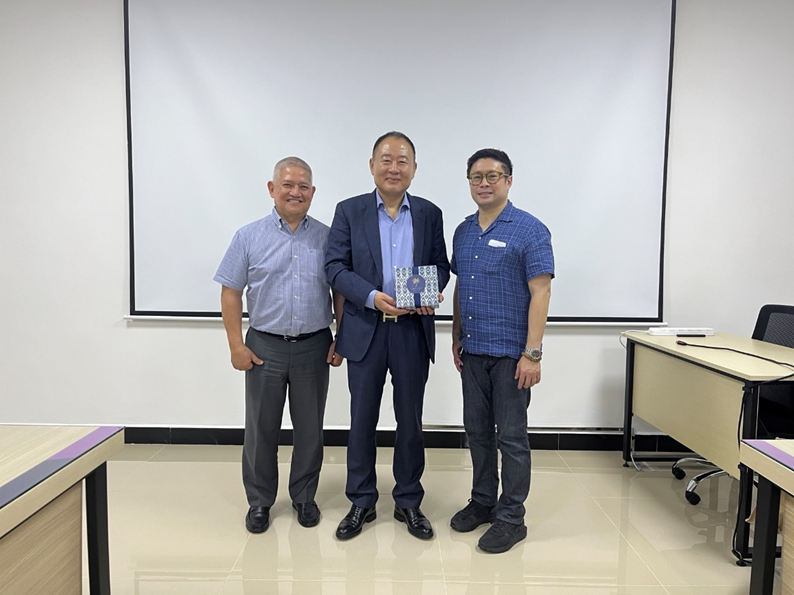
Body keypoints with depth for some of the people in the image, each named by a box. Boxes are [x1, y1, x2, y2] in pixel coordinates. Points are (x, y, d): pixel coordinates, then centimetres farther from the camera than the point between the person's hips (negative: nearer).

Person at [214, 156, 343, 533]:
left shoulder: (327, 238, 3)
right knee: (261, 429, 9)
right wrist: (236, 345, -5)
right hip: (265, 347, 0)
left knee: (310, 429, 11)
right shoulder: (249, 237, 1)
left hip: (313, 347, 1)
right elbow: (231, 293, 1)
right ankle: (259, 501, 27)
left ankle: (304, 497, 29)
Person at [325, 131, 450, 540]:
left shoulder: (430, 214, 6)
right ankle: (361, 502, 27)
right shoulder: (349, 211, 2)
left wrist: (433, 293, -13)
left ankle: (408, 502, 28)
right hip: (365, 330, -1)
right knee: (362, 420, 10)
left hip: (413, 332, 1)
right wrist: (372, 296, -18)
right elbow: (335, 267, -3)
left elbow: (441, 265, 9)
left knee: (410, 420, 11)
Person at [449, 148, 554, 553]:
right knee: (477, 430, 15)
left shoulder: (529, 230, -9)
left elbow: (540, 293, -13)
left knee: (511, 436, 3)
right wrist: (456, 338, 13)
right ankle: (482, 501, 32)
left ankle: (511, 517, 18)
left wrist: (532, 353, -18)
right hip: (473, 351, 6)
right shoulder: (463, 231, 10)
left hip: (510, 352, -6)